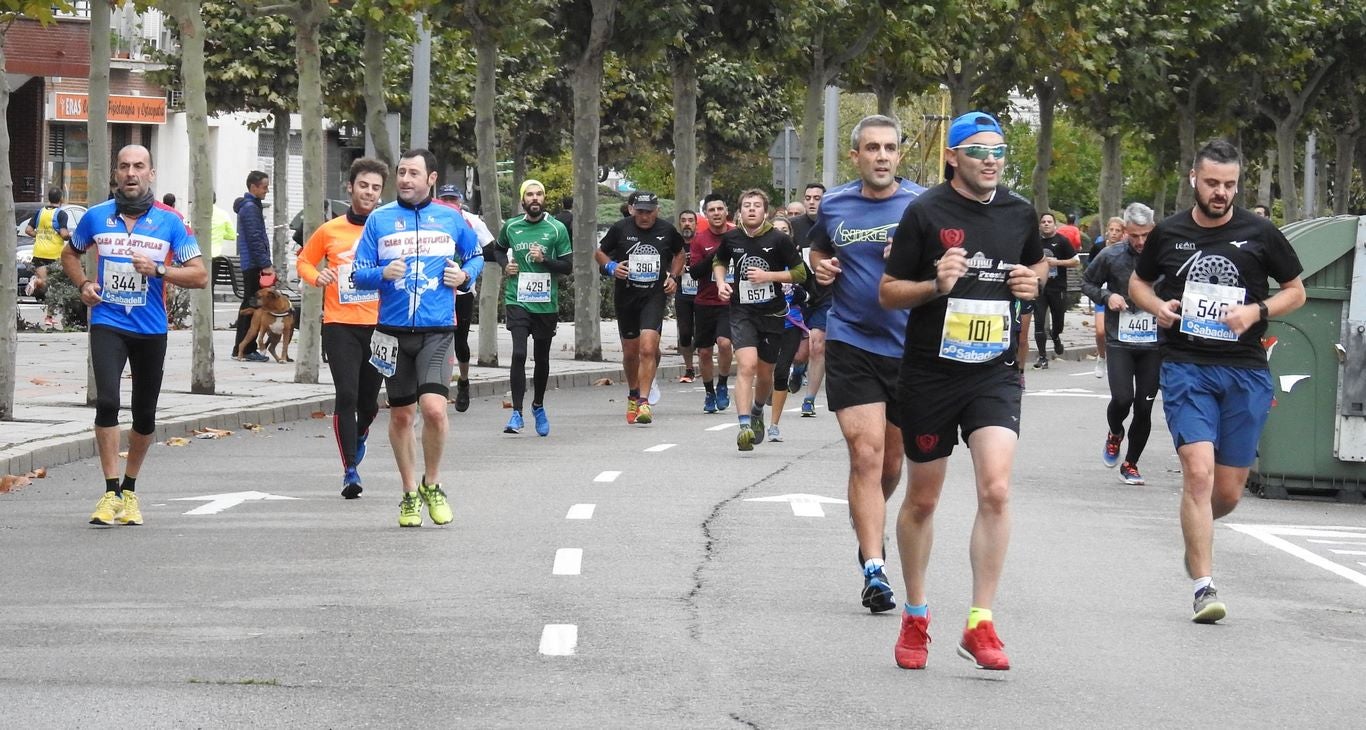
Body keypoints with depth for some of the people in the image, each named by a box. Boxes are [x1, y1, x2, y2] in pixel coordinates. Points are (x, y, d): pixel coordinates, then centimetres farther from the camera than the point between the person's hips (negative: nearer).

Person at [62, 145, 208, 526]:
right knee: (107, 402, -19)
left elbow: (200, 275, -2)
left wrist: (158, 270, -16)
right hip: (107, 325, -1)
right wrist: (83, 284, 2)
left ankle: (129, 488, 29)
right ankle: (111, 492, -14)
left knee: (145, 415, 10)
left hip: (151, 330, 1)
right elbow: (69, 254, 21)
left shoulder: (170, 222, -1)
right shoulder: (97, 217, 3)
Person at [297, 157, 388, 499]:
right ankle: (350, 470, -9)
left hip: (379, 325, 1)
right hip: (340, 325, -1)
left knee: (369, 400, 11)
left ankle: (359, 436, 45)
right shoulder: (330, 231, 2)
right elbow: (304, 261, 15)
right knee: (346, 395, -13)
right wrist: (316, 277, -6)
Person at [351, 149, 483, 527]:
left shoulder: (451, 219, 6)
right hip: (393, 331, 2)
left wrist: (465, 275, -1)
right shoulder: (380, 219, 5)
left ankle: (431, 484, 5)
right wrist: (383, 273, -15)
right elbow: (360, 273, 5)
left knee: (434, 408, -18)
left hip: (437, 330, -2)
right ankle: (410, 494, 24)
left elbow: (476, 255, 20)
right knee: (401, 415, 9)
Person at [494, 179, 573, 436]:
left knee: (542, 358, 12)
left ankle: (538, 406, 33)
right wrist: (505, 264, 5)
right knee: (519, 354, -15)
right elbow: (498, 248, 25)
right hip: (517, 301, 0)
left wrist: (544, 260, -16)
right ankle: (517, 413, -14)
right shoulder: (511, 227, 4)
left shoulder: (557, 229, -1)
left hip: (546, 304, 1)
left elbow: (568, 265, 0)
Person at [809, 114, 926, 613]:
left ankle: (868, 521, 46)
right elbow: (819, 250, 25)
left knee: (892, 459, 15)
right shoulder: (833, 206, 5)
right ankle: (874, 571, -14)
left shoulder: (921, 205, -4)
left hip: (908, 347, 0)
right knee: (866, 453, -12)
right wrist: (821, 268, 3)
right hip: (851, 344, 0)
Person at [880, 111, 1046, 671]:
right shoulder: (925, 213, -7)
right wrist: (938, 284, -20)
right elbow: (888, 292, -3)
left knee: (996, 489, -17)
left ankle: (980, 624, -12)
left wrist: (1033, 281, 3)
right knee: (922, 499, 10)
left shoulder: (1020, 213, 4)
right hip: (930, 372, -2)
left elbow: (1037, 262, 25)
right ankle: (915, 616, 29)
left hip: (995, 372, 2)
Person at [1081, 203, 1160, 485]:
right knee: (1122, 398, -14)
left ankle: (1131, 464, 21)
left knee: (1144, 407, 3)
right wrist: (1106, 296, -6)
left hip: (1154, 343, 0)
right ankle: (1115, 433, 22)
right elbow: (1087, 282, 12)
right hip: (1120, 341, 0)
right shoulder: (1111, 256, -3)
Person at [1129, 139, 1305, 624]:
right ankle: (1204, 587, -14)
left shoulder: (1260, 234, 2)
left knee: (1228, 492, 6)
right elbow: (1138, 282, 21)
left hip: (1245, 372, 1)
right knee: (1198, 471, -18)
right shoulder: (1169, 234, 5)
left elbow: (1296, 291, 11)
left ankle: (1196, 534, 42)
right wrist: (1157, 306, -2)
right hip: (1186, 367, -1)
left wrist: (1257, 311, -8)